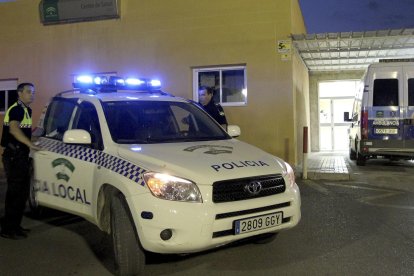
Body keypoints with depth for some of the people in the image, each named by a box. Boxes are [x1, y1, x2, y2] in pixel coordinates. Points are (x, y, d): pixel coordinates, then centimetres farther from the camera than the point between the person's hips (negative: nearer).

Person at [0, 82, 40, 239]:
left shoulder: (26, 110, 17)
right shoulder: (16, 109, -13)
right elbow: (13, 128, -31)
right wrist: (30, 144, -41)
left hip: (21, 155, 10)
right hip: (14, 156, -10)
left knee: (22, 192, 13)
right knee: (15, 193, -8)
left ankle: (15, 226, 23)